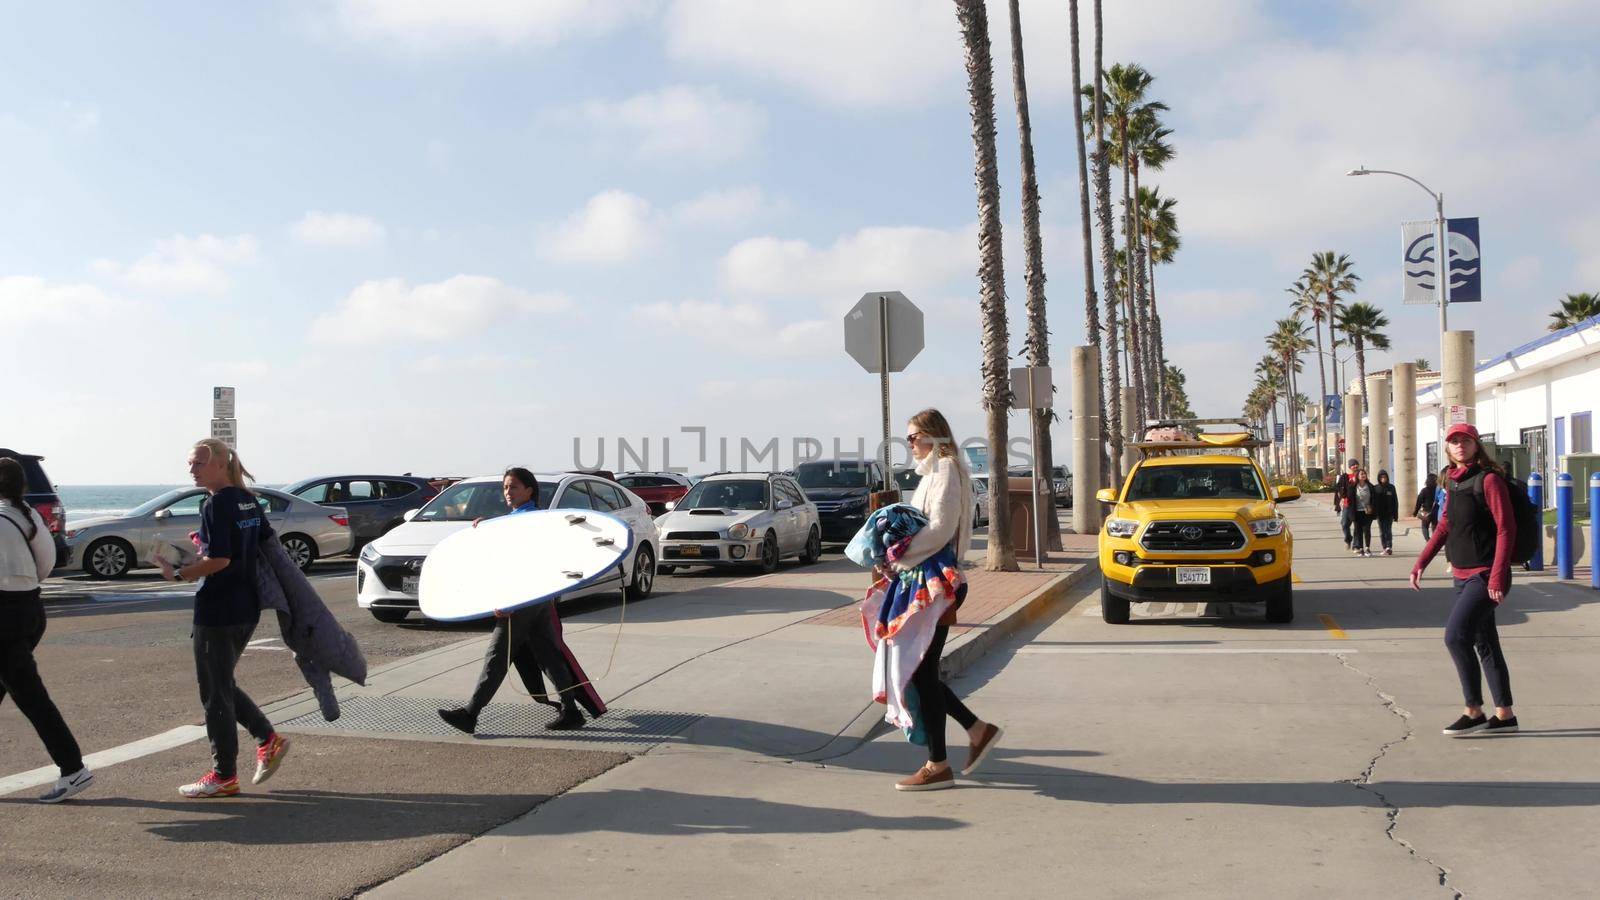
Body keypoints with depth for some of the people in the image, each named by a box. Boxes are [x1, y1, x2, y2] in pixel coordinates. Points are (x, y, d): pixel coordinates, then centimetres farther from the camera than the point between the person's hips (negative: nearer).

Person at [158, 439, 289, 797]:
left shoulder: (215, 504, -15)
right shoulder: (247, 500, 10)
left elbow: (219, 560, -23)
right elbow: (269, 542, 17)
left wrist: (177, 574, -11)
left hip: (218, 610, -9)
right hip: (247, 607, 9)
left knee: (215, 692, 2)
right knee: (223, 685, 21)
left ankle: (224, 776, 10)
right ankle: (268, 740, 16)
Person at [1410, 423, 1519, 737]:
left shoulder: (1488, 479, -12)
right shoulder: (1452, 481, 11)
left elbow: (1506, 529, -16)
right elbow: (1445, 526, 19)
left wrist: (1497, 577, -22)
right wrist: (1421, 563, 13)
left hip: (1484, 575, -8)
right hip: (1462, 575, 8)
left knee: (1456, 636, -15)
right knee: (1484, 644, 11)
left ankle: (1473, 712, -4)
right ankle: (1504, 715, 19)